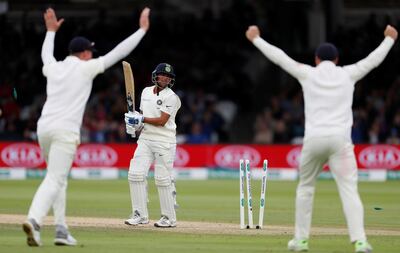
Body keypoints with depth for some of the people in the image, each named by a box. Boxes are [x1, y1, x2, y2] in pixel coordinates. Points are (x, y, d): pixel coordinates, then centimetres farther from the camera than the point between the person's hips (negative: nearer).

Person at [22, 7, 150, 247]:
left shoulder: (53, 67, 15)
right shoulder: (86, 67, 1)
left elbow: (46, 55, 41)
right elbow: (119, 52, 3)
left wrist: (51, 31, 57)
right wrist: (143, 29, 11)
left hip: (44, 128, 6)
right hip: (65, 130, -6)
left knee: (58, 177, 20)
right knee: (54, 180, -13)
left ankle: (61, 228, 13)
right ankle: (34, 220, -35)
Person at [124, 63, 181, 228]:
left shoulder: (171, 97, -8)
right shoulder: (146, 92, 12)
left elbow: (162, 121, -15)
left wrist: (141, 119, -16)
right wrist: (135, 123, 4)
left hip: (164, 141, -6)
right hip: (145, 139, 6)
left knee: (163, 178, -5)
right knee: (136, 174, -5)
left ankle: (169, 218, 5)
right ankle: (140, 215, 1)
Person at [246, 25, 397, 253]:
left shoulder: (308, 74, 8)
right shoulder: (348, 74, 10)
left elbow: (279, 57, 14)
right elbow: (373, 60, 23)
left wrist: (256, 39, 26)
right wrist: (390, 39, 39)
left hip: (314, 139, 1)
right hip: (340, 139, 0)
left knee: (305, 187, 18)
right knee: (349, 190, -7)